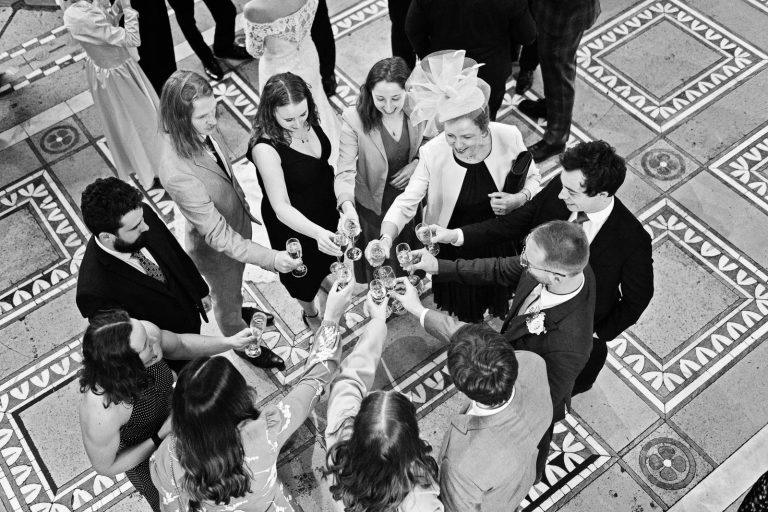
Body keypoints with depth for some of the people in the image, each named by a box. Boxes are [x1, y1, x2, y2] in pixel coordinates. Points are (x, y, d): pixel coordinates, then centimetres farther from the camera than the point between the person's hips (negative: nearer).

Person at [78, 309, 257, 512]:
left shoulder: (145, 331, -32)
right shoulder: (100, 412, -44)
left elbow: (180, 345, -8)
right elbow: (105, 467, -23)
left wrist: (229, 342, -20)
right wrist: (160, 439, -29)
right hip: (145, 460, -5)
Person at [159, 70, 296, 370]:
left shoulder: (203, 131, -20)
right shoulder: (178, 174, -43)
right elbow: (219, 236, -37)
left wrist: (245, 208, 15)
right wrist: (271, 258, -45)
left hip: (237, 223, 6)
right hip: (215, 248, -6)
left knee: (233, 287, 36)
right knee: (226, 298, 26)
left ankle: (239, 315, 69)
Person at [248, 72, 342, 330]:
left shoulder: (307, 119, -18)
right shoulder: (265, 148, -38)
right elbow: (282, 208, -37)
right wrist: (317, 232, -52)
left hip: (324, 206, 5)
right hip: (293, 221, -5)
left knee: (326, 258, 32)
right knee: (303, 272, 23)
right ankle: (310, 313, 54)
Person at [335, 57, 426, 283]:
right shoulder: (354, 119, -26)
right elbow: (345, 171, -26)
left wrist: (418, 163, -17)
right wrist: (347, 206, -43)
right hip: (373, 205, -3)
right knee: (377, 268, 19)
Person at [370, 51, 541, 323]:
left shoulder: (509, 137, -24)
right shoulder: (433, 153, -27)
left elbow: (532, 178, -4)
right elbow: (406, 203, -22)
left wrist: (519, 199, -26)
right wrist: (386, 238, -40)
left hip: (500, 241, 1)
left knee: (498, 297, 28)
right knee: (462, 311, 22)